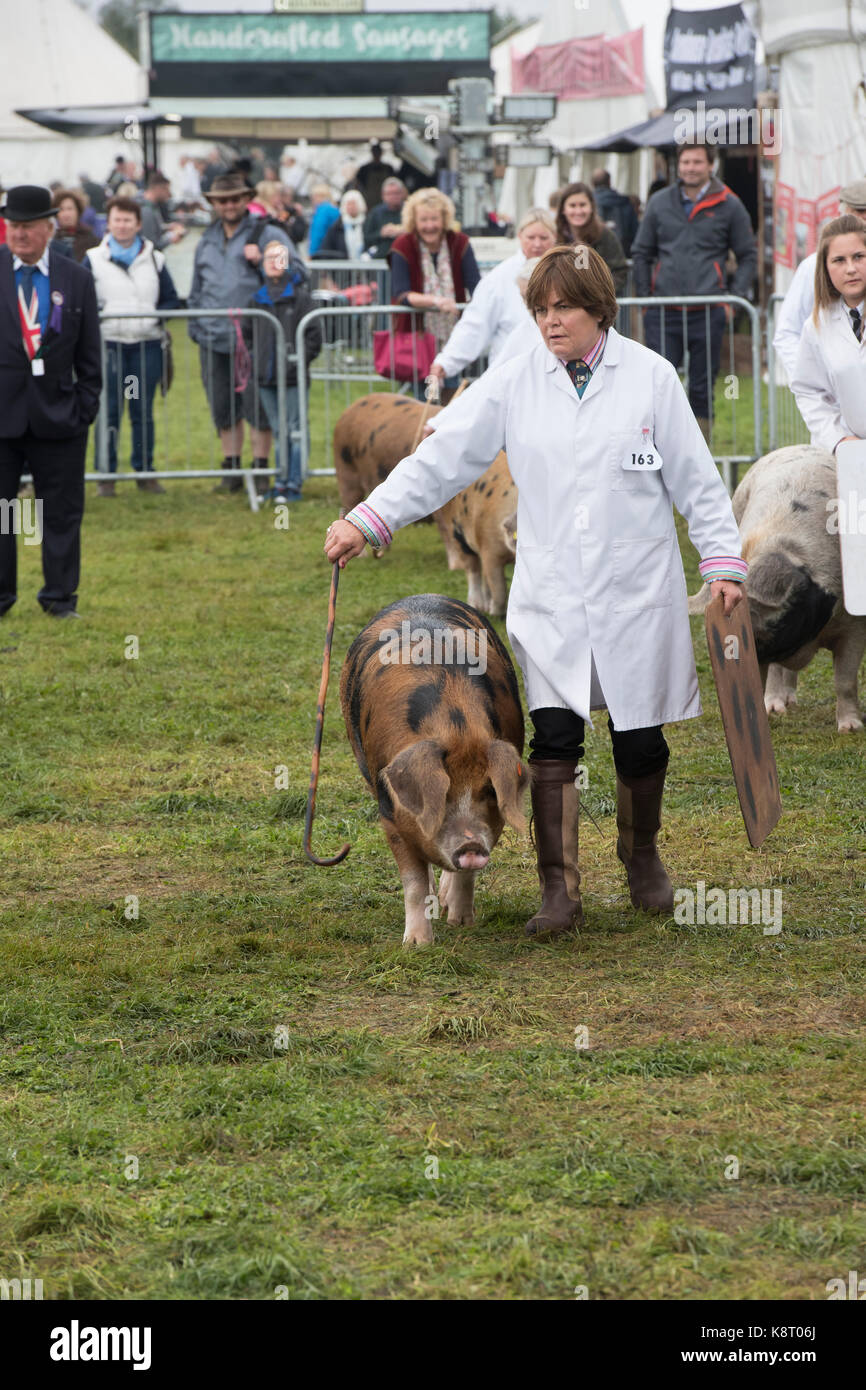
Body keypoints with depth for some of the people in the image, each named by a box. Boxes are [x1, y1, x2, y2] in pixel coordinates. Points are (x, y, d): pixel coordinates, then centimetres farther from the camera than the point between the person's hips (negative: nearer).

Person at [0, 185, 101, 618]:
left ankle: (60, 595, 15)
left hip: (57, 413, 1)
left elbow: (89, 350, 8)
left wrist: (87, 403, 1)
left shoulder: (76, 279, 5)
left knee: (61, 509, 6)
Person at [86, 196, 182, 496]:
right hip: (108, 344, -2)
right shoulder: (94, 259, 6)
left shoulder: (154, 259, 11)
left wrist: (157, 316, -6)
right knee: (108, 411, -4)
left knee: (144, 412, 5)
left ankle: (145, 471, 13)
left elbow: (172, 300, 13)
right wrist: (97, 313, -14)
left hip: (147, 344, 2)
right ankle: (107, 475, 2)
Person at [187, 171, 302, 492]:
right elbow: (196, 291, 25)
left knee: (257, 405, -5)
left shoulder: (267, 234, 2)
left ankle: (260, 465, 4)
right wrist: (195, 327, 16)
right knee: (223, 408, 9)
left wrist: (262, 260, -15)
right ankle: (231, 466, 18)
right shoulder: (206, 242, 19)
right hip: (214, 339, 5)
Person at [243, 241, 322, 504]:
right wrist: (254, 359, 8)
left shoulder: (300, 295, -4)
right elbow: (247, 333, 21)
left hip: (293, 377, -5)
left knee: (294, 430, -3)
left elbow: (314, 333, -6)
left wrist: (300, 359, -12)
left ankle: (293, 484, 1)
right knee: (278, 433, 12)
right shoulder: (257, 299, 11)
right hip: (266, 378, 5)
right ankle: (281, 482, 17)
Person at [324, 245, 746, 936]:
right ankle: (560, 892, -4)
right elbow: (441, 457, -1)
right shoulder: (515, 382, 1)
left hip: (637, 594, 0)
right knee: (552, 739, -9)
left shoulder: (649, 375, -1)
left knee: (639, 738, 7)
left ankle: (643, 855, 33)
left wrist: (723, 562, 0)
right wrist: (368, 520, -10)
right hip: (550, 597, 1)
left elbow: (696, 478, 4)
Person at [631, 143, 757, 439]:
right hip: (663, 313, 1)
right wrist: (644, 297, 7)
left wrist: (736, 296, -1)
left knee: (702, 387, 4)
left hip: (707, 312, -1)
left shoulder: (728, 206, 5)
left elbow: (748, 256, 11)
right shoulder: (659, 203, 10)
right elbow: (641, 253, 16)